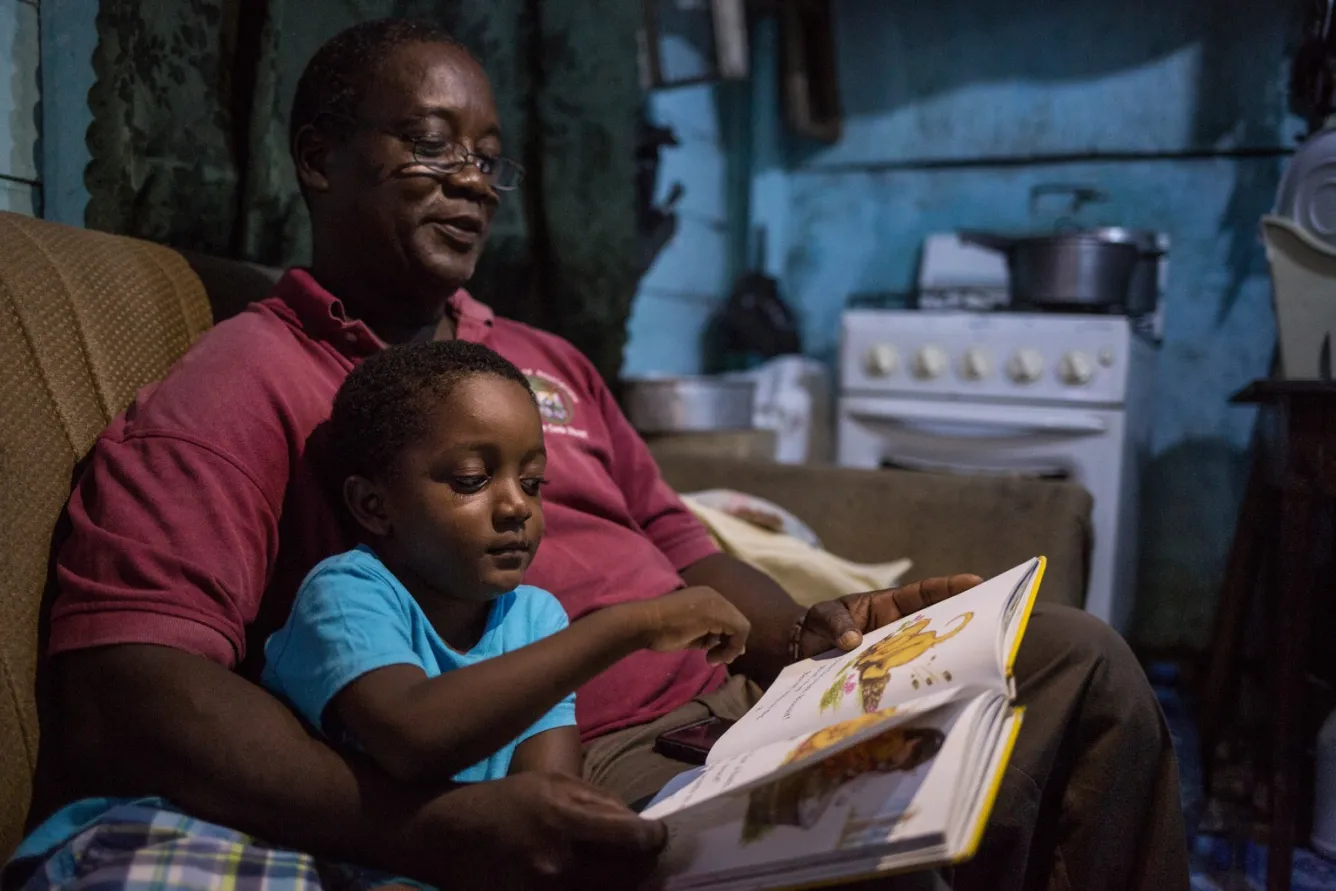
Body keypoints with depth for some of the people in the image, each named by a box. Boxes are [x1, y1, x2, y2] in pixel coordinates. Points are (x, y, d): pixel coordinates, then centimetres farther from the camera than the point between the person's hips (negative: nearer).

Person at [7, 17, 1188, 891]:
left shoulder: (548, 361, 22)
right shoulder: (247, 383, -4)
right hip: (578, 787, -8)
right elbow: (118, 694, -17)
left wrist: (813, 634, -1)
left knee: (1079, 658, 3)